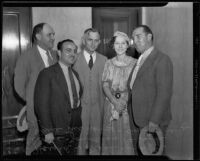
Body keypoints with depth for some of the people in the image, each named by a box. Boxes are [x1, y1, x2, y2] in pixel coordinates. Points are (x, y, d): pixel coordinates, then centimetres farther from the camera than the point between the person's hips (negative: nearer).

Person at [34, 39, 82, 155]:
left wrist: (79, 125, 7)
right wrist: (47, 131, -16)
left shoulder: (75, 74, 12)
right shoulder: (47, 73, -9)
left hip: (76, 130, 6)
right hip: (56, 131, -6)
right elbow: (41, 105, -12)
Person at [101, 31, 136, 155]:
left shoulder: (134, 63, -2)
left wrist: (124, 100, -17)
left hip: (129, 104, -2)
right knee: (112, 137, 7)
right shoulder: (109, 63, 7)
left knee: (127, 137, 0)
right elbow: (105, 85, 2)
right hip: (111, 104, 2)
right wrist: (114, 101, -13)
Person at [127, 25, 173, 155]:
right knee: (138, 150, 15)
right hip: (137, 119, 7)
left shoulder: (162, 60, -13)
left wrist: (154, 120, -20)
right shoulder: (140, 60, 14)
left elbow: (164, 93, -19)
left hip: (153, 121, -7)